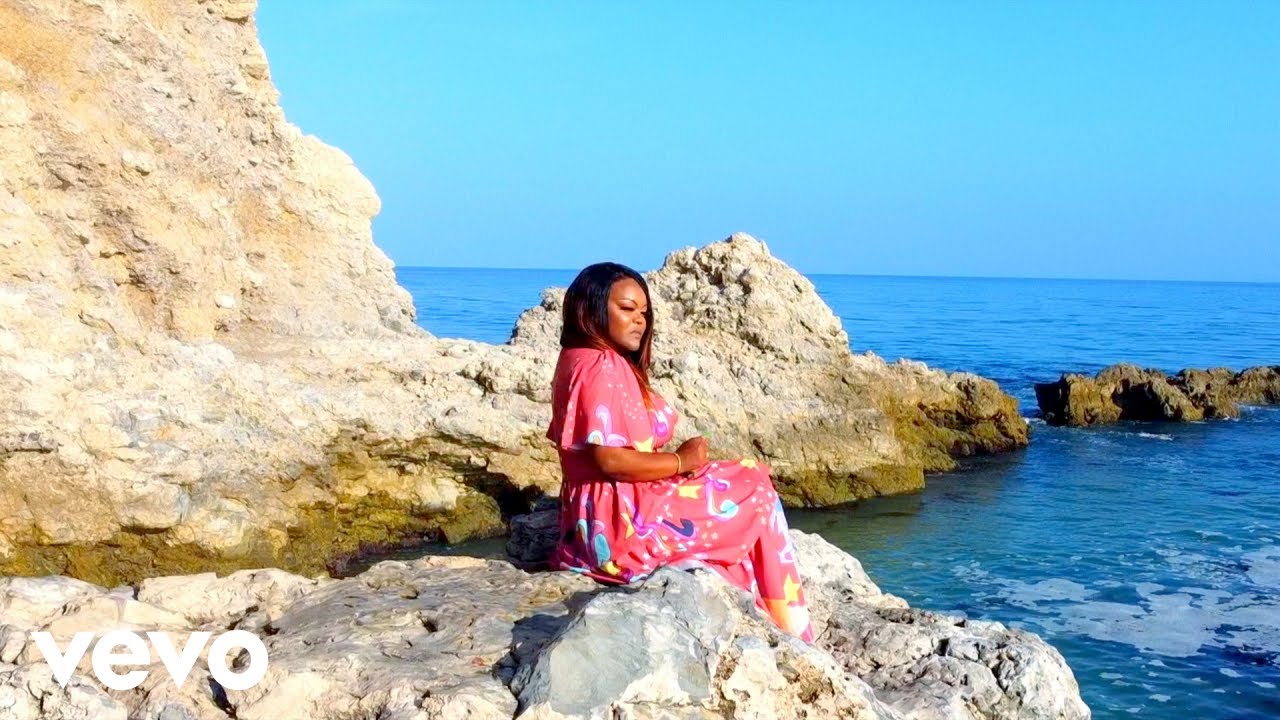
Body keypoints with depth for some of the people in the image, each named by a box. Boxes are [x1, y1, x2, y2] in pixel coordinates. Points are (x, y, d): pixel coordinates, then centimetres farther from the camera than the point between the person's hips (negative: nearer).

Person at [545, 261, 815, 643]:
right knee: (753, 487, 2)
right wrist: (681, 461, -11)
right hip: (622, 524, -10)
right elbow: (610, 459, -24)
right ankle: (789, 630, 13)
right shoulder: (599, 367, -17)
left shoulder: (580, 362, 15)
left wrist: (680, 460, 3)